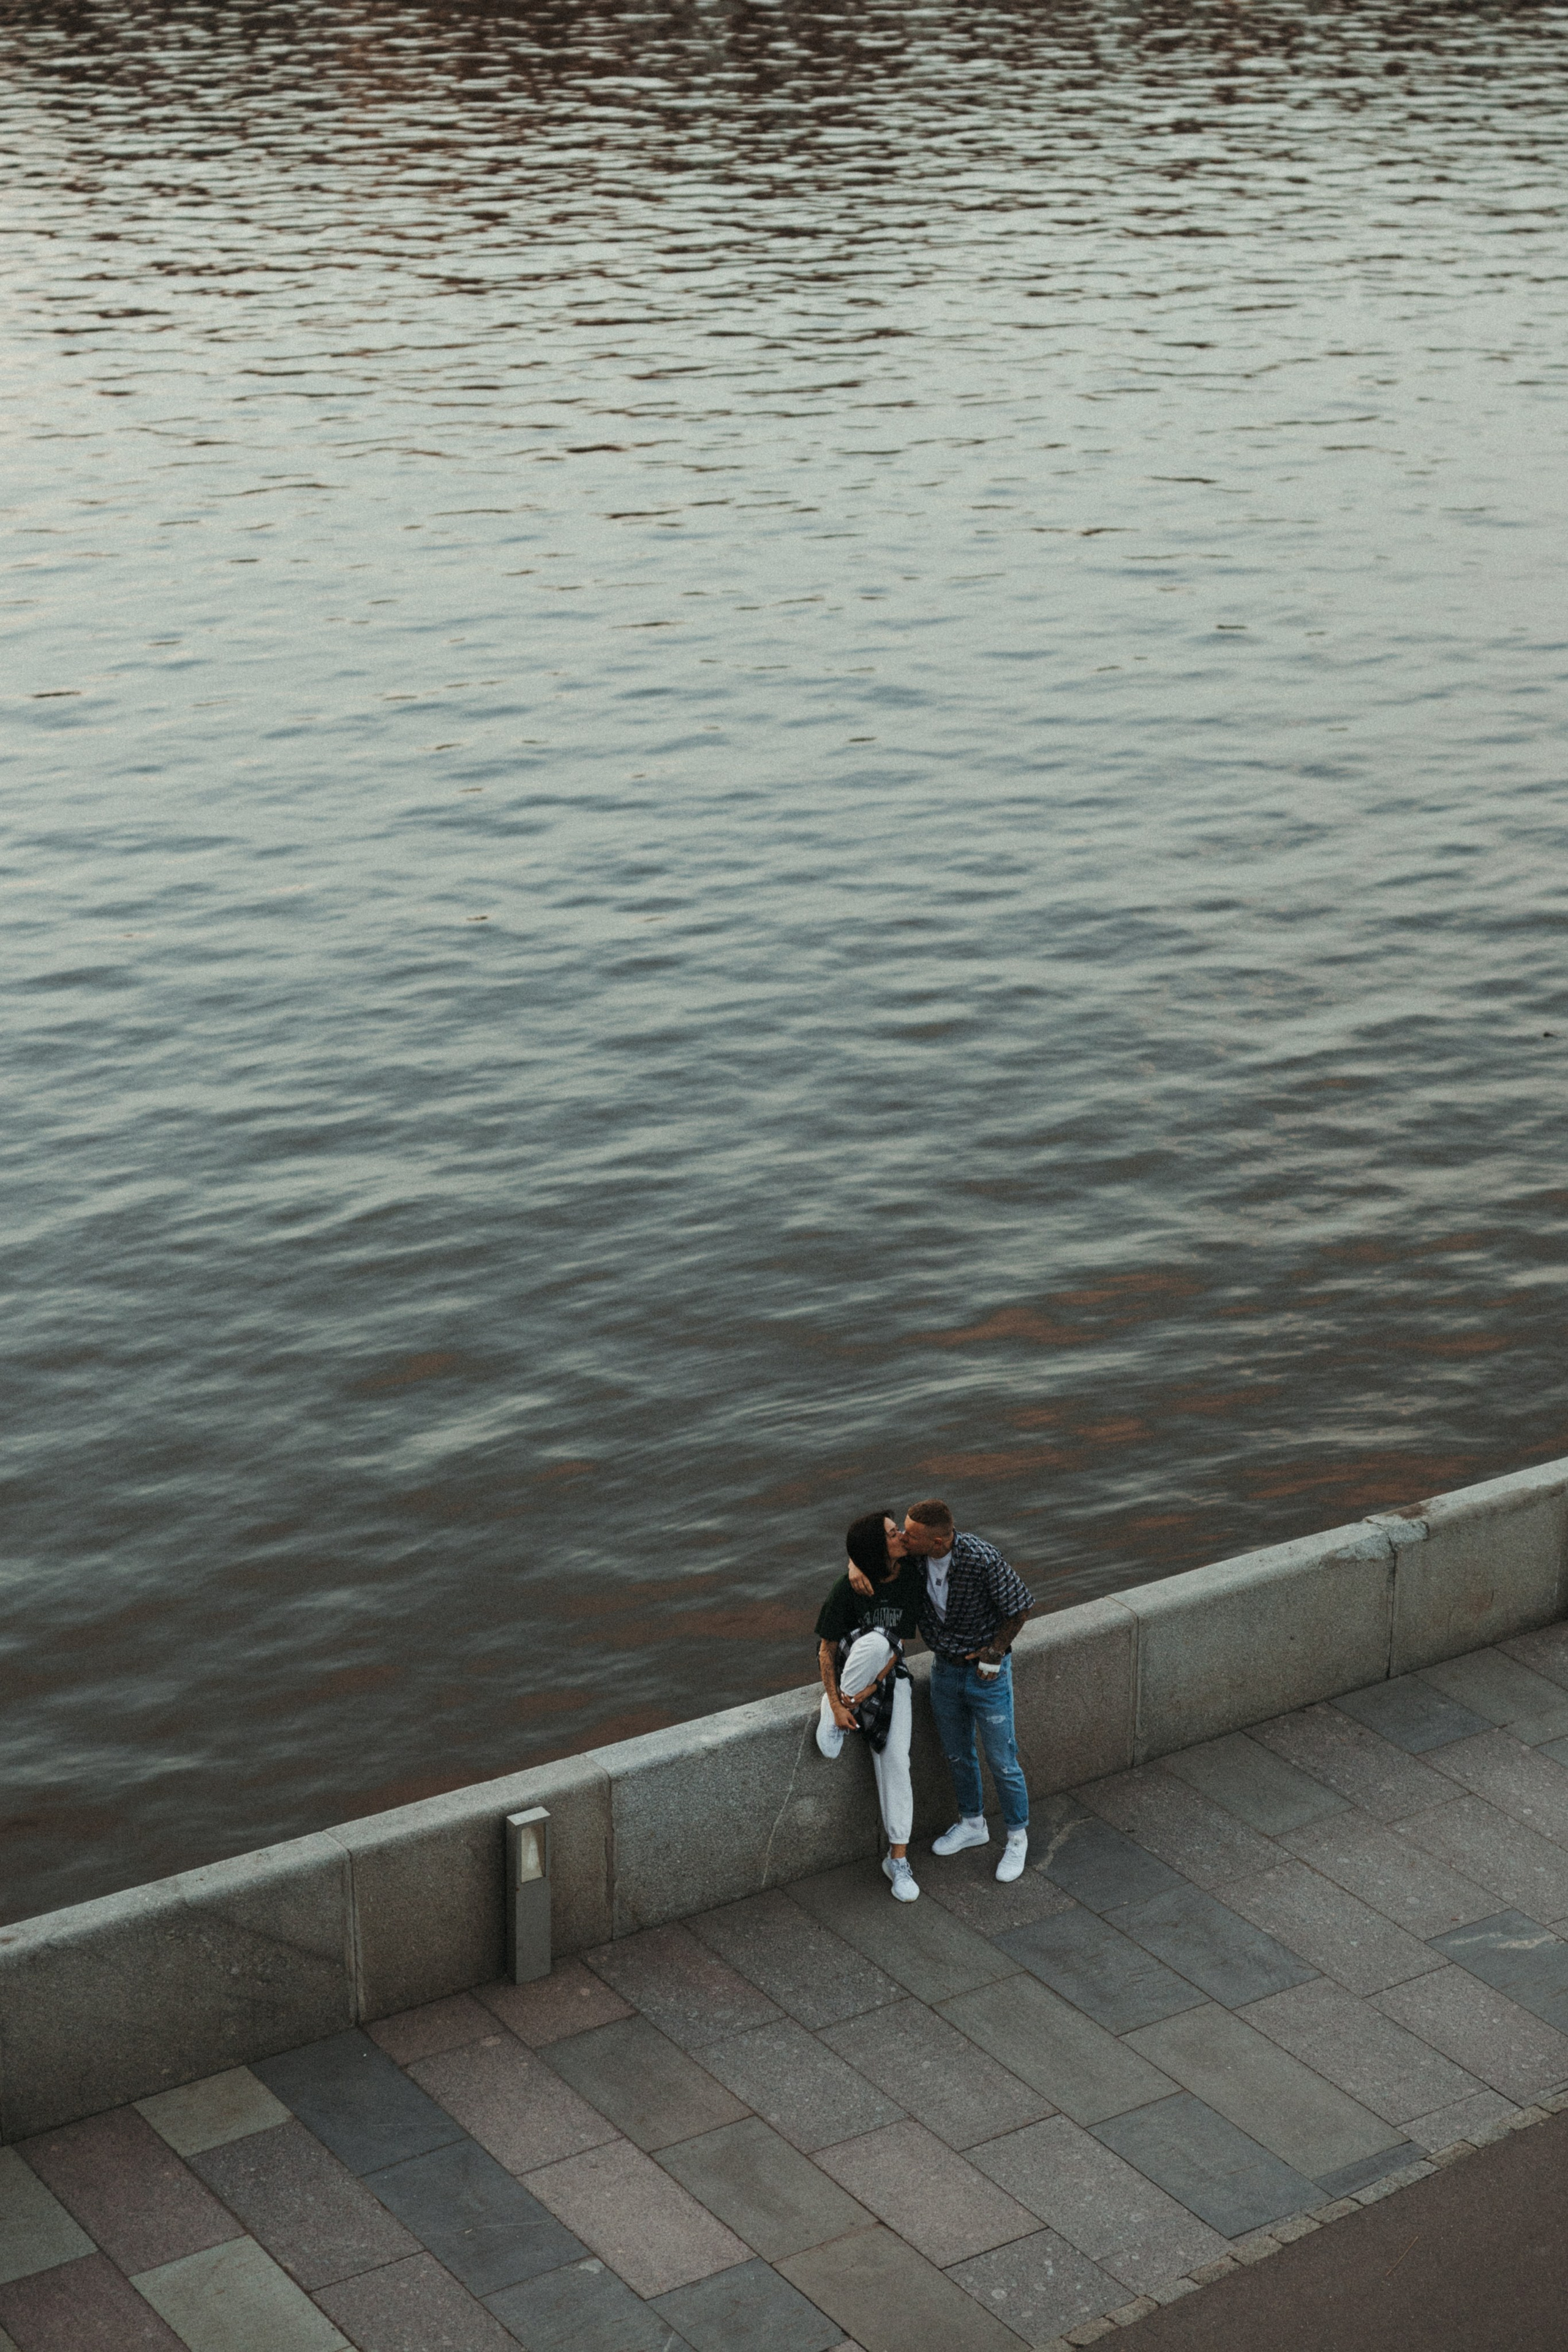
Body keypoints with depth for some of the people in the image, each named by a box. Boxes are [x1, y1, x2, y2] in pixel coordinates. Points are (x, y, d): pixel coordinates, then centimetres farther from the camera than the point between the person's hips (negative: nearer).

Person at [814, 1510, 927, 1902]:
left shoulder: (912, 1578, -10)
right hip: (847, 1666, -3)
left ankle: (898, 1858, -3)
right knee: (876, 1640, -37)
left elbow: (901, 1642, -8)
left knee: (895, 1760, -12)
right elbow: (826, 1650, -15)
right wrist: (836, 1704, -21)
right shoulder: (848, 1589, -20)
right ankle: (830, 1714, -18)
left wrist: (870, 1689, -19)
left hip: (889, 1676, 3)